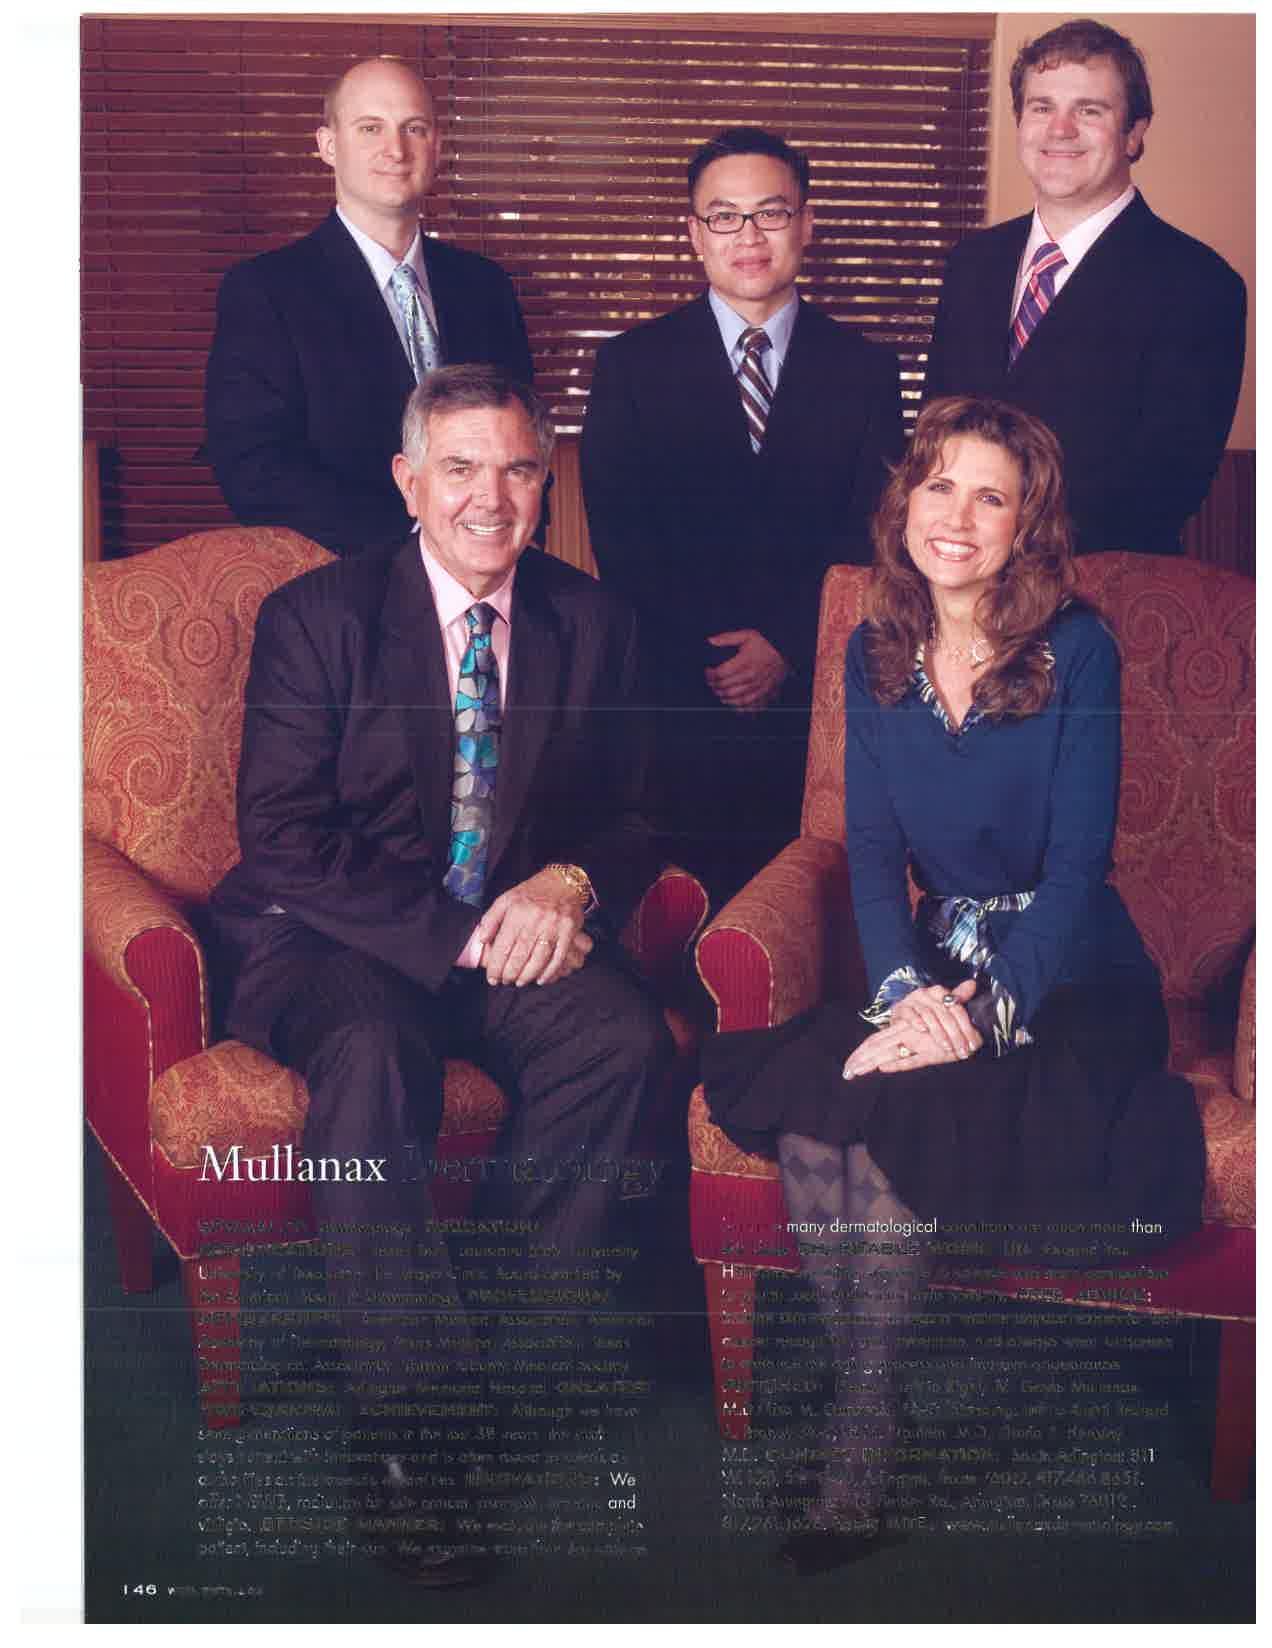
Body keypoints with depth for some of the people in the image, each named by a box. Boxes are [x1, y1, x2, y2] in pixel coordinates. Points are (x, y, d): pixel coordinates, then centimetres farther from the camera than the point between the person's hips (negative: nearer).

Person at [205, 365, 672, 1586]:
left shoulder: (592, 622, 10)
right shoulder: (316, 616, -1)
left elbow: (631, 813, 11)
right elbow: (281, 836, -10)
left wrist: (572, 882, -14)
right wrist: (458, 932, -20)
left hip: (520, 930, 3)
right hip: (335, 940, -3)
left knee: (624, 1037, -28)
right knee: (372, 1057, -35)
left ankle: (499, 1337, -12)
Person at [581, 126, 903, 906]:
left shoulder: (866, 369, 11)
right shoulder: (631, 364, 9)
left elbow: (873, 536, 4)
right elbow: (620, 536, 2)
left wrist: (789, 647, -10)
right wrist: (708, 659, -9)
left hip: (819, 689, 1)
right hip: (678, 695, 0)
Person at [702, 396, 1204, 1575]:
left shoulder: (1076, 649, -7)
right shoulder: (876, 653, 7)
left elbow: (1078, 864, -12)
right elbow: (873, 850, 2)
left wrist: (984, 1007, -25)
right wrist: (905, 989, -16)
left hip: (1070, 980, -4)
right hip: (936, 971, 4)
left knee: (889, 1113, -29)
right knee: (807, 1111, -26)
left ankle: (862, 1458, -14)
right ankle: (866, 1407, -13)